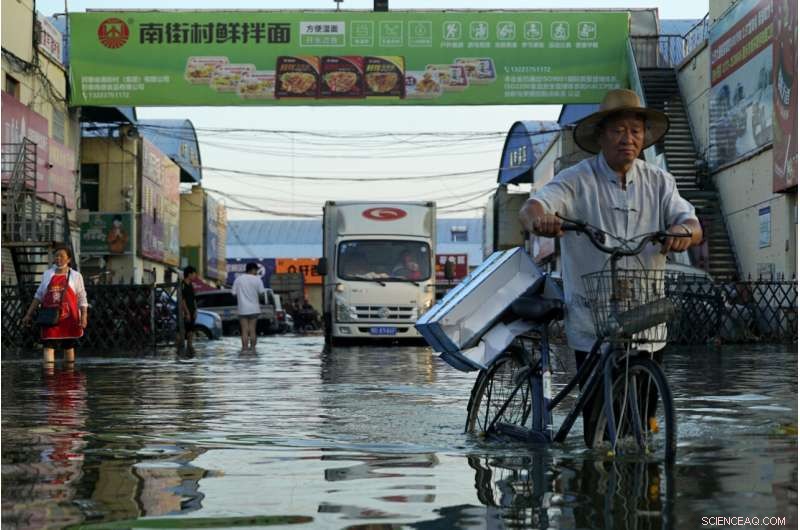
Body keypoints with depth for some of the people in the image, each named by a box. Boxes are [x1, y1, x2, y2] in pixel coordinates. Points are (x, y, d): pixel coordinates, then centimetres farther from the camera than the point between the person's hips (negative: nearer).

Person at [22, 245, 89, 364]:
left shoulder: (76, 276, 4)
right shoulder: (47, 274, 11)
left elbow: (82, 299, 3)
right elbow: (39, 296, 16)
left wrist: (84, 316, -8)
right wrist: (28, 314, 13)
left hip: (68, 318, -1)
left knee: (68, 346, 8)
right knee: (48, 345, -9)